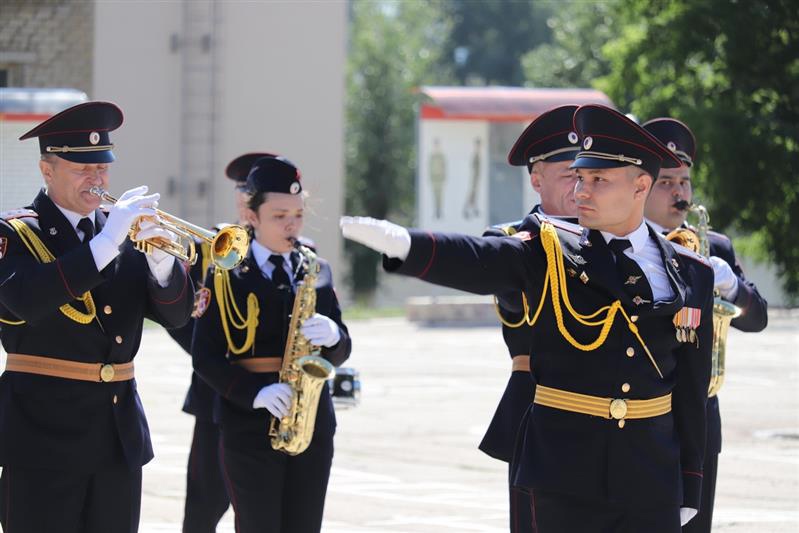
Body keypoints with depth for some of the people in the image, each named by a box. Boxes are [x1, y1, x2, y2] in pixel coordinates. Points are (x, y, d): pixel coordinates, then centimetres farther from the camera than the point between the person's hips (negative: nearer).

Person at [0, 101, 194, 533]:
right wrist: (105, 243, -26)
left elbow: (176, 314, 6)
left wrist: (160, 259, -14)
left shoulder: (125, 233, 12)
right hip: (45, 433, -5)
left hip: (120, 435, 5)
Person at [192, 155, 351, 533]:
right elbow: (205, 356, -7)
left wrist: (332, 337, -12)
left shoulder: (316, 272, 11)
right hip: (250, 428, -4)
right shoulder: (226, 276, -2)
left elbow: (340, 353, 12)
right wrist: (255, 392, -21)